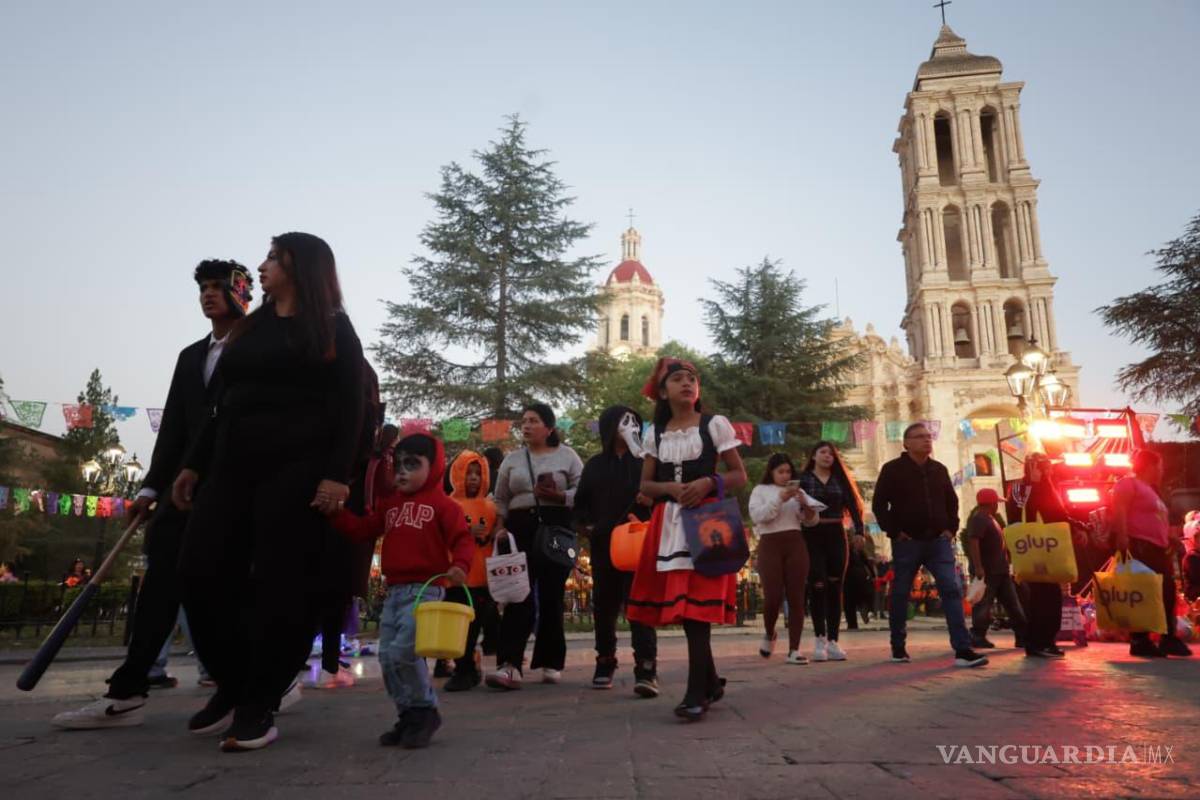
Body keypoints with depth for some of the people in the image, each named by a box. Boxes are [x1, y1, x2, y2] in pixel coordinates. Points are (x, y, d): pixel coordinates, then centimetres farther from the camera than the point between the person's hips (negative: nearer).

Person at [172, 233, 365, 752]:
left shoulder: (332, 329, 2)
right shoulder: (250, 329, 22)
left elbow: (349, 408, -7)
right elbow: (225, 403, 22)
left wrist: (337, 474, -17)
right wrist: (194, 463, 17)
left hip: (297, 469, -6)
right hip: (233, 466, 7)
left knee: (281, 583, -6)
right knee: (201, 572, 0)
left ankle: (260, 705, 5)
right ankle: (232, 683, 18)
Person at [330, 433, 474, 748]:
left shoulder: (443, 505, -3)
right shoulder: (391, 504, 19)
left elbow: (463, 539, -8)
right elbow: (365, 529, 17)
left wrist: (459, 565, -27)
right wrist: (336, 513, 5)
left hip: (425, 589, -8)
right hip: (394, 590, 8)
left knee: (403, 651, -17)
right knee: (387, 656, 7)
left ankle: (425, 711, 4)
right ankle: (410, 715, 20)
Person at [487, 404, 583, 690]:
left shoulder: (566, 455, 6)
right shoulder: (512, 459, 15)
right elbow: (500, 500, 15)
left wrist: (558, 497, -15)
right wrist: (500, 528, 2)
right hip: (520, 529, 2)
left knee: (552, 596, 1)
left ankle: (551, 663, 13)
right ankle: (510, 665, -17)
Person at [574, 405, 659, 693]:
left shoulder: (645, 462, 4)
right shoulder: (595, 465, 11)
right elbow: (581, 502, 17)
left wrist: (652, 500, -16)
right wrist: (587, 524, 1)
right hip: (603, 545, 3)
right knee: (604, 605, 10)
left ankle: (646, 670, -12)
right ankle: (605, 663, 26)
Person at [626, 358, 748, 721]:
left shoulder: (715, 424, 2)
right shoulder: (656, 435, 12)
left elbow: (740, 476, 3)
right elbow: (645, 485, 12)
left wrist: (708, 482, -15)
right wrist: (670, 487, -9)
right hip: (669, 524, 4)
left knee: (698, 604, -10)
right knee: (680, 605, 6)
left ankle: (697, 693, -5)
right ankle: (710, 681, 23)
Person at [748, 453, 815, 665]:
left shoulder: (797, 491, 17)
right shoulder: (760, 490, 7)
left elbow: (813, 519, 9)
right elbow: (757, 516, -9)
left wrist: (804, 503, -10)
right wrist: (779, 499, -17)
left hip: (795, 544, 3)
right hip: (770, 545, -3)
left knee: (796, 598, -2)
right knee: (773, 597, -9)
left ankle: (794, 650, 1)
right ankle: (769, 634, 21)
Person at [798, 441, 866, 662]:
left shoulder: (840, 478, 12)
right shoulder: (802, 478, 4)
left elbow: (853, 505, 7)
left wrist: (858, 531, -5)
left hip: (836, 535, 3)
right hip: (812, 536, -3)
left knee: (835, 588, 2)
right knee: (818, 586, -8)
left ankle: (833, 641, 7)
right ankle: (820, 640, 1)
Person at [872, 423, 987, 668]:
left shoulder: (939, 469, 13)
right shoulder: (892, 469, -2)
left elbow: (952, 501, 22)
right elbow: (879, 504, -4)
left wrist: (951, 528, 9)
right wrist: (894, 532, -10)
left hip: (938, 541, 4)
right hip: (906, 542, -4)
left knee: (952, 591, -8)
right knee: (900, 594, 5)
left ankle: (963, 650, -10)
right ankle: (898, 647, 18)